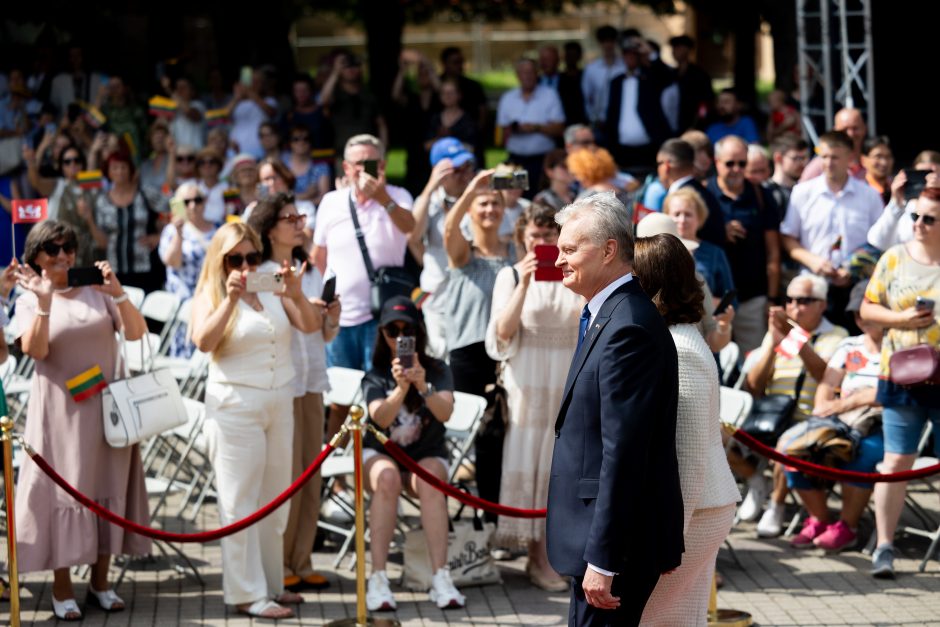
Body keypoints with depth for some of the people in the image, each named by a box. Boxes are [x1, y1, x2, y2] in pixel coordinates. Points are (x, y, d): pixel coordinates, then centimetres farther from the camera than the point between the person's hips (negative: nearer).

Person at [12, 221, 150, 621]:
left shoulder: (96, 290, 4)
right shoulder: (29, 300, 1)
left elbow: (136, 332, -6)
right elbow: (35, 350, -15)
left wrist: (117, 293, -20)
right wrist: (44, 303, -25)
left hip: (106, 405, 2)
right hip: (60, 410, -2)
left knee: (107, 488, 6)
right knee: (62, 490, -1)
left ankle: (100, 581, 16)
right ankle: (62, 588, 5)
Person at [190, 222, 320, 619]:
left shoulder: (273, 290, 9)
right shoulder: (209, 296, -2)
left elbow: (311, 325, -3)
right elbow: (204, 341, -20)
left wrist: (296, 295, -21)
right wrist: (231, 299, -28)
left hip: (279, 403, 5)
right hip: (235, 405, -5)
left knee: (275, 500, 11)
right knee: (240, 502, -4)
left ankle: (270, 583, 20)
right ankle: (247, 594, -2)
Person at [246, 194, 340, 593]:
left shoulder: (310, 272, 15)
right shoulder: (257, 275, -7)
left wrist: (332, 318, -2)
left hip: (312, 380, 7)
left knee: (311, 475, 6)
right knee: (286, 477, -6)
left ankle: (301, 563, 13)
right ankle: (278, 566, 3)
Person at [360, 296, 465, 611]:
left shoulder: (437, 370, 2)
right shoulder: (375, 377, 1)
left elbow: (445, 413, -18)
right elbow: (381, 418, -20)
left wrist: (423, 387, -38)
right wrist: (401, 389, -39)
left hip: (426, 454, 0)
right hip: (381, 453, 0)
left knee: (430, 483, -35)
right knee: (387, 478, -36)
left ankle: (441, 578, -41)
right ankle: (378, 579, -40)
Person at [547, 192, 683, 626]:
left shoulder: (627, 328, -19)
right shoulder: (609, 315, 14)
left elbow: (622, 453, -23)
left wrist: (602, 558, -23)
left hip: (618, 539, -10)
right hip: (601, 537, 10)